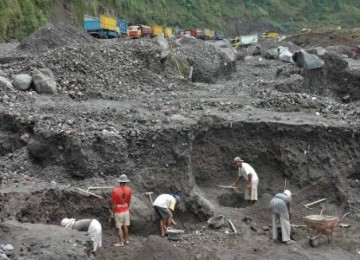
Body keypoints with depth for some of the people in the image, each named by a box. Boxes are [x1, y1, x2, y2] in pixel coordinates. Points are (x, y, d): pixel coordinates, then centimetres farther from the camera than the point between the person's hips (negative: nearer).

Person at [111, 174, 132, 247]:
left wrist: (112, 212, -3)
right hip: (126, 210, 4)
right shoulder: (129, 190, -10)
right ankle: (126, 240, 30)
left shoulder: (115, 191, -22)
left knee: (119, 228, 6)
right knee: (125, 226, 18)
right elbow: (129, 201, 2)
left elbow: (113, 203, -16)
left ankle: (121, 242, 14)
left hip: (118, 212, -4)